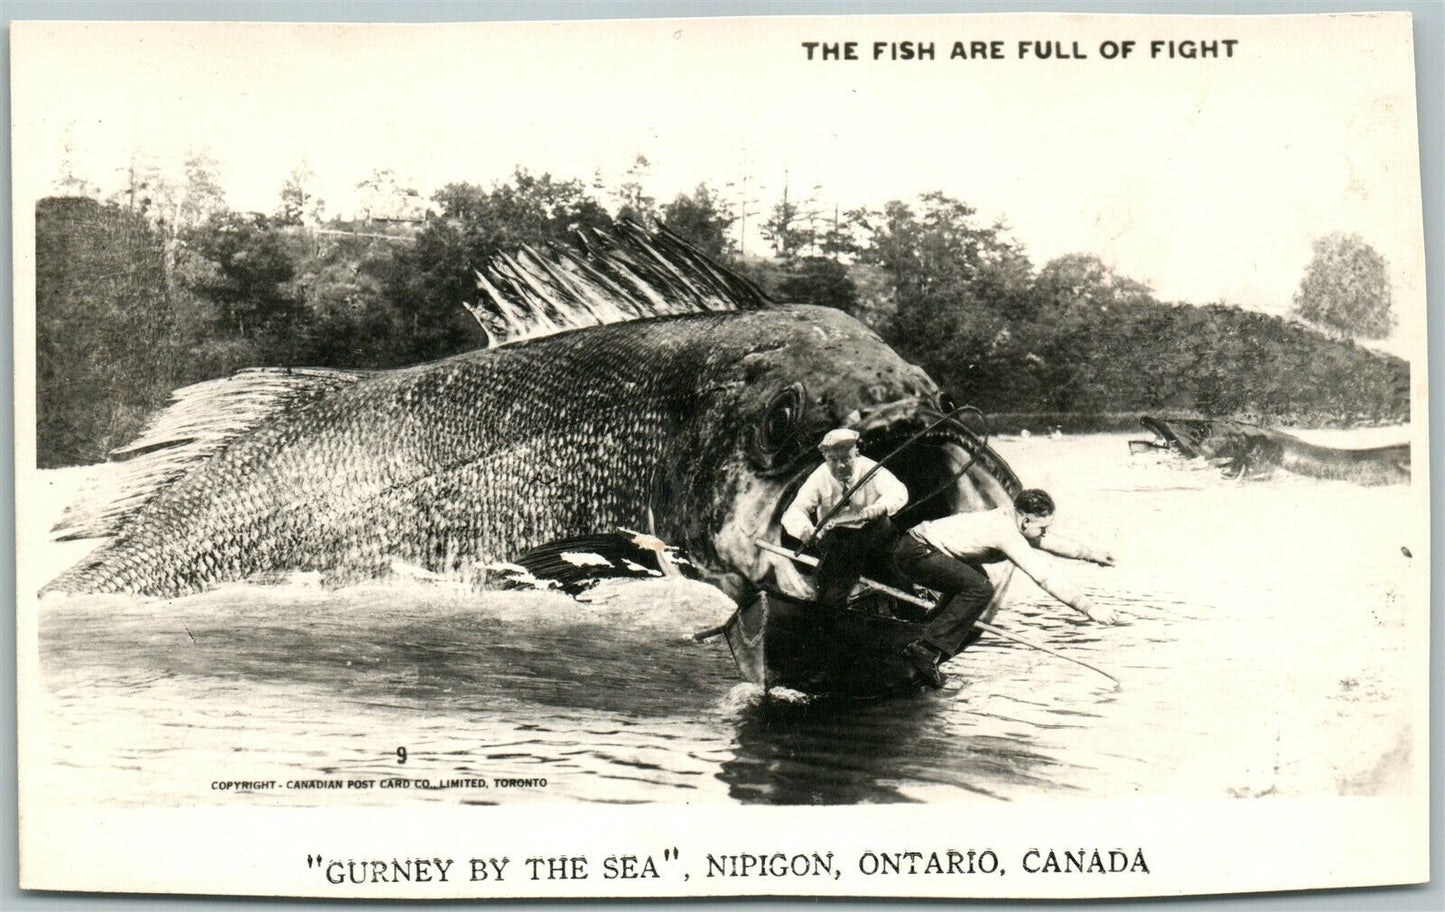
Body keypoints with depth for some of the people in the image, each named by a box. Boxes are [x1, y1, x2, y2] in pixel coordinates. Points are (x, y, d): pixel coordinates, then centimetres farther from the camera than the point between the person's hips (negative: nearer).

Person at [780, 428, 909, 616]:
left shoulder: (870, 470, -13)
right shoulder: (820, 477, -9)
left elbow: (898, 491, -30)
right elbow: (794, 512, -17)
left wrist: (879, 508, -54)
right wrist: (805, 530, -43)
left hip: (869, 536, 0)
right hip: (835, 537, 0)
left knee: (883, 524, -33)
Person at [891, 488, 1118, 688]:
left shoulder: (1009, 518, 9)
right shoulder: (1007, 533, -19)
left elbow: (1049, 541, 27)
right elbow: (1045, 577, -25)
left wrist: (1090, 554, 33)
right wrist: (1089, 608, -26)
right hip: (915, 553, -11)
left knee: (972, 579, 29)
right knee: (980, 589, -23)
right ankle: (926, 649, -23)